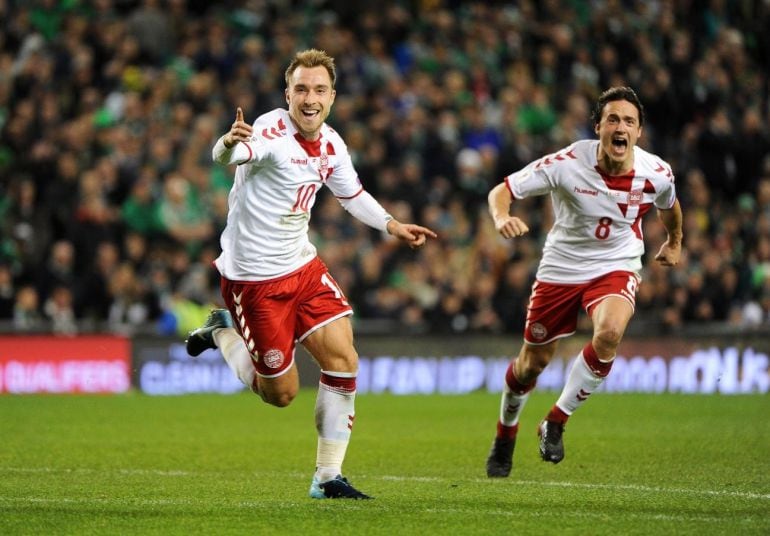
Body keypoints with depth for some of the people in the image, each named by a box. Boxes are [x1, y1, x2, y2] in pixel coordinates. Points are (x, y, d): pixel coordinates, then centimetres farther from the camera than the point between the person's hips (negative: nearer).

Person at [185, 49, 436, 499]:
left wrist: (393, 225, 14)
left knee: (343, 359, -7)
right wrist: (228, 145, -68)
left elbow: (352, 194, 23)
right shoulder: (271, 132, -22)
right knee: (282, 392, 1)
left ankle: (329, 476, 5)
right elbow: (230, 156, -46)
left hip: (302, 266, 7)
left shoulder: (331, 144, 2)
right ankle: (223, 332, 28)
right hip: (253, 276, -7)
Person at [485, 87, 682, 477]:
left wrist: (674, 243, 30)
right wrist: (501, 218, -40)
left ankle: (555, 423, -13)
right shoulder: (567, 164, -22)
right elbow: (501, 191, -18)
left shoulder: (656, 174, -14)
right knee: (533, 363, 9)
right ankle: (506, 433, 42)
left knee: (610, 332, -31)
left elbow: (668, 205, 12)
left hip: (616, 269, 1)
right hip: (560, 269, 0)